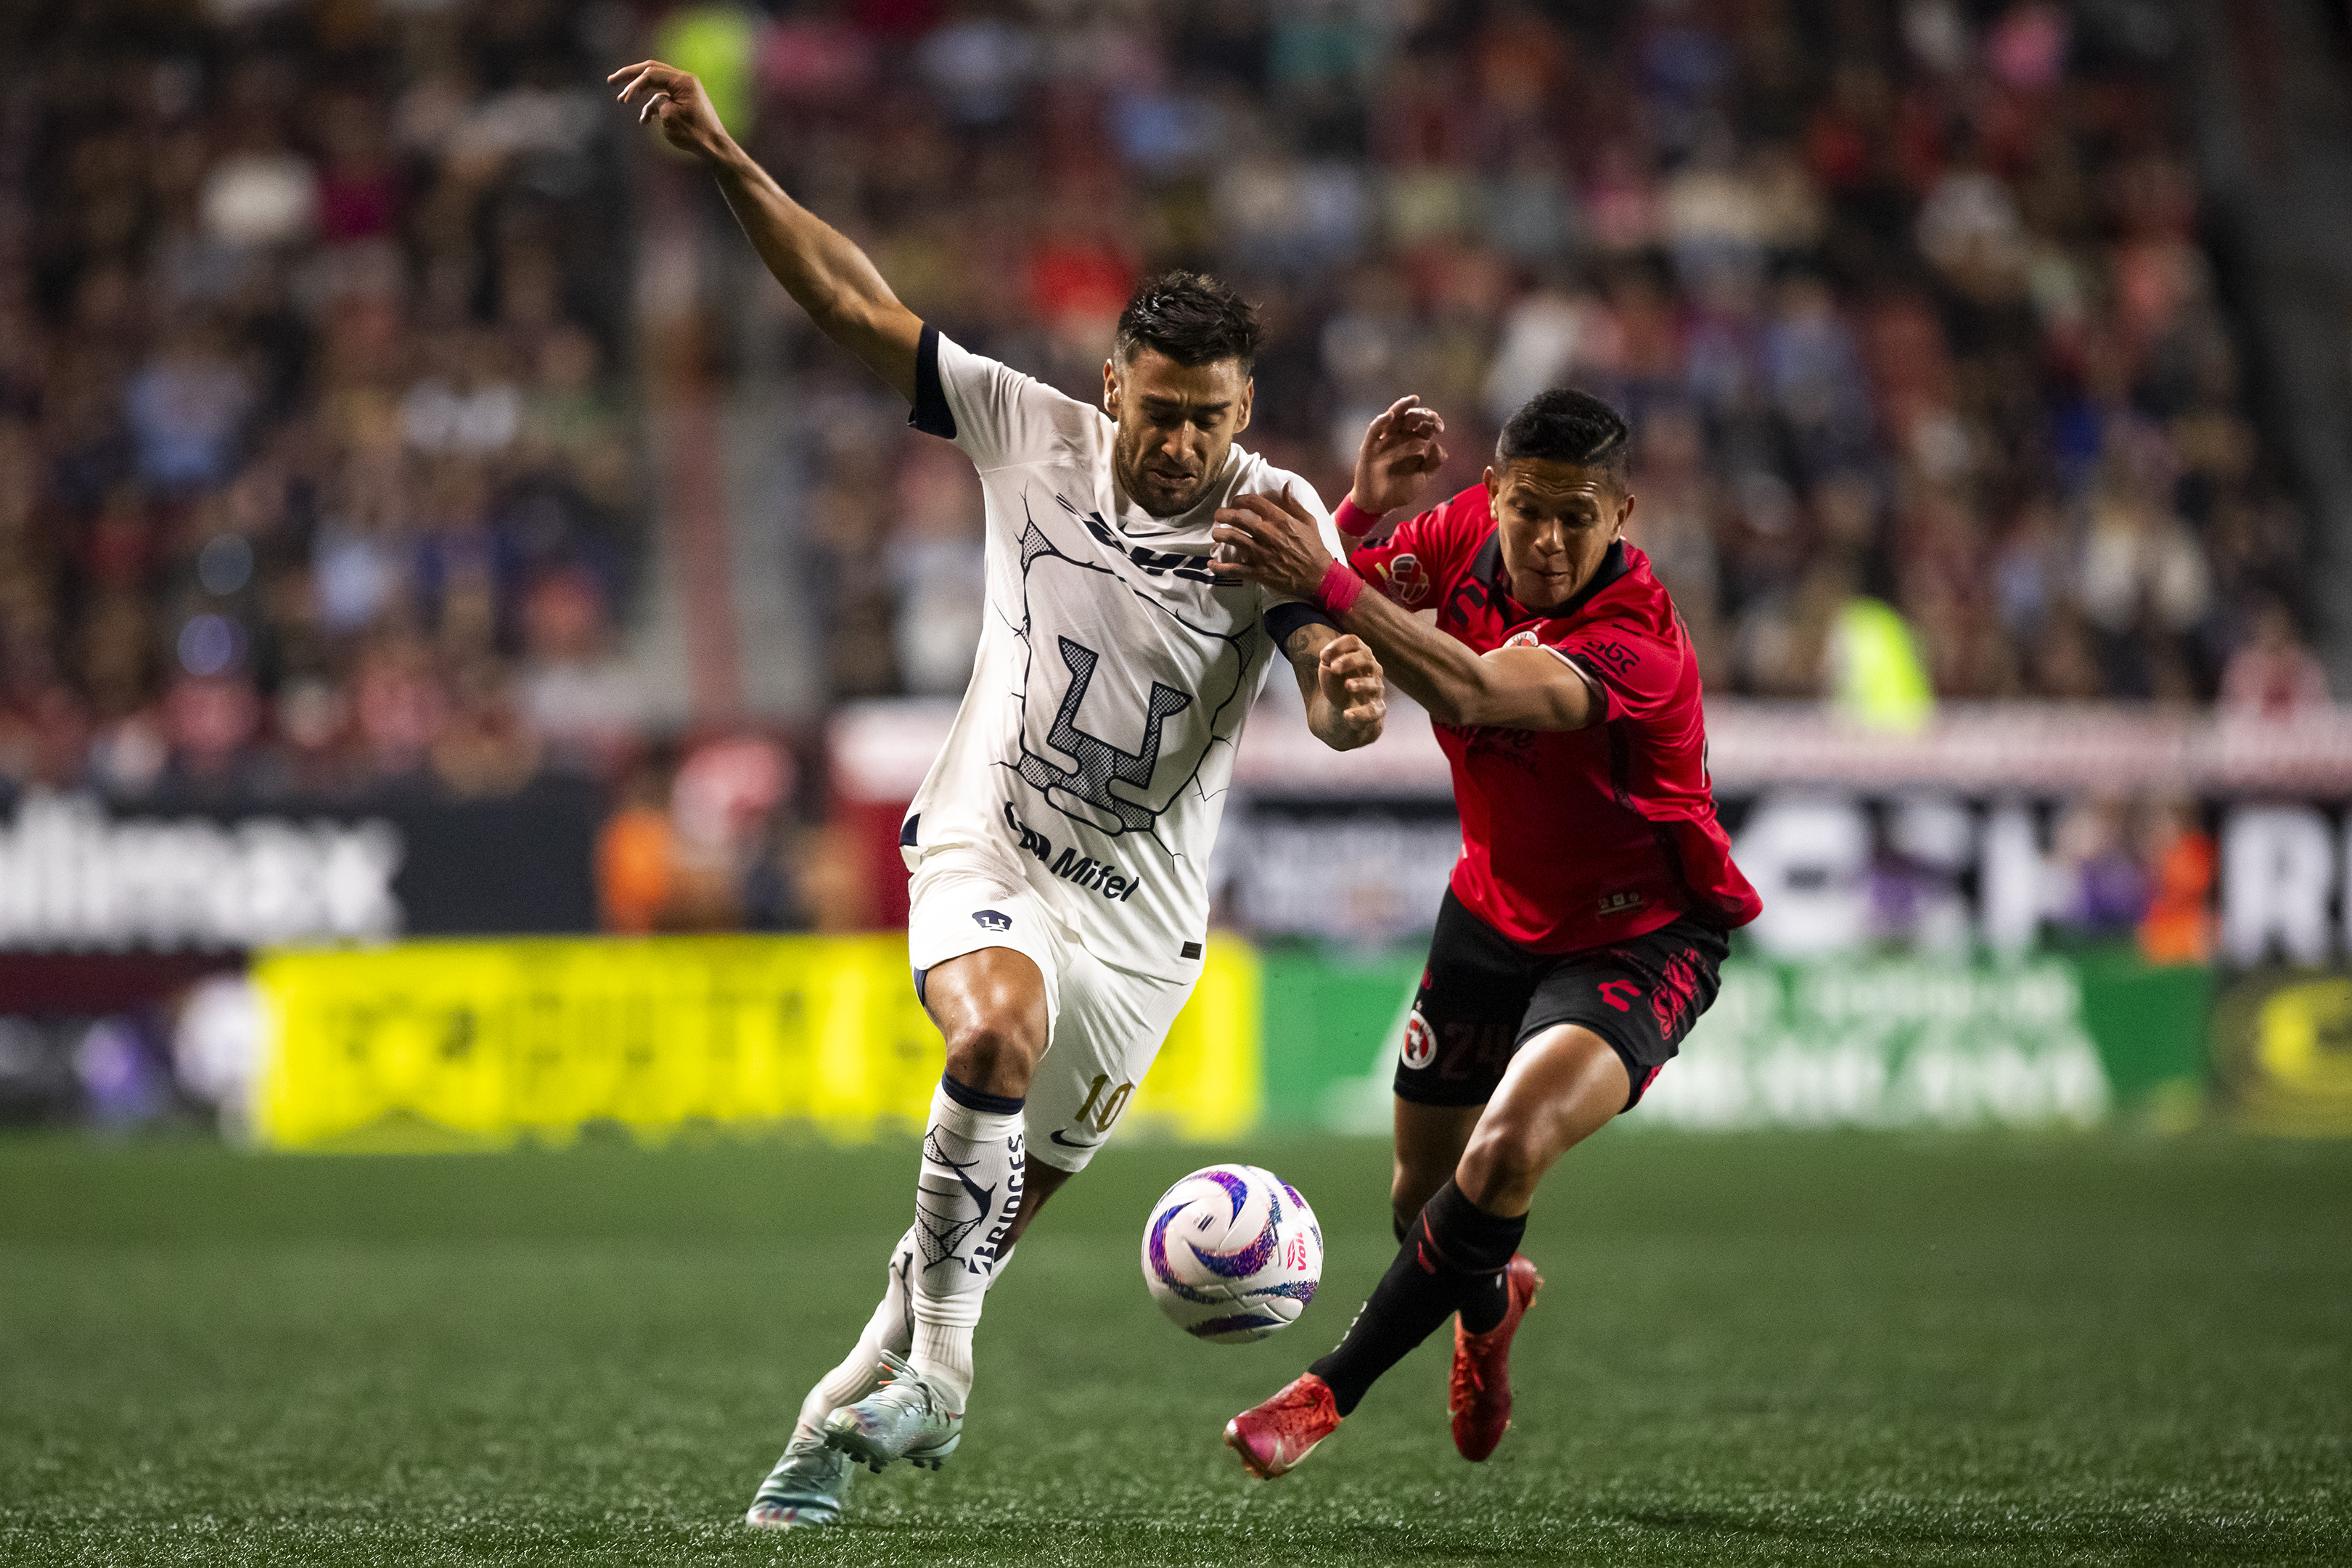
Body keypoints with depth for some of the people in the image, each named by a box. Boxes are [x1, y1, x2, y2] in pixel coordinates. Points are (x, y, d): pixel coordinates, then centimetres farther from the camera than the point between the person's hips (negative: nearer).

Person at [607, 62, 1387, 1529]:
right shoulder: (1032, 435, -6)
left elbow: (1336, 690, -26)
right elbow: (862, 309, -3)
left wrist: (1352, 690, -51)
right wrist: (732, 164, -10)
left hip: (1141, 911, 1)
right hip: (987, 848, -1)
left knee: (1005, 1206, 7)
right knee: (998, 1036, -33)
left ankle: (847, 1414, 29)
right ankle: (934, 1373, -23)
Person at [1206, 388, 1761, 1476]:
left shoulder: (1639, 641, -33)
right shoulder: (1466, 534, -12)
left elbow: (1467, 693, -48)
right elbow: (1323, 623, -9)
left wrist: (1328, 581, -58)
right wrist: (1362, 509, -27)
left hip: (1638, 937, -7)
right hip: (1495, 912, 7)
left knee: (1506, 1154, -30)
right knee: (1423, 1193, 15)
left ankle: (1331, 1392, -15)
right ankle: (1489, 1305, 53)